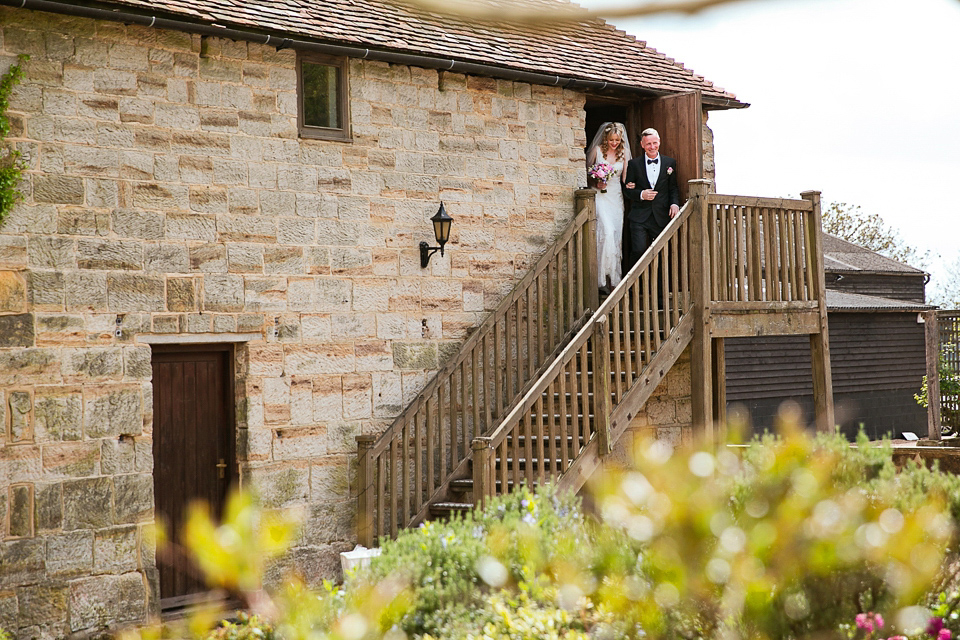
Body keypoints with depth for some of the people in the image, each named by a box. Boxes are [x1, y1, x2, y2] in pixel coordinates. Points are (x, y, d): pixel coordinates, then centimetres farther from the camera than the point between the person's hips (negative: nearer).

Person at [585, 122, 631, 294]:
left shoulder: (623, 153, 7)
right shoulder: (597, 150, -1)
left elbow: (625, 176, 7)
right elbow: (587, 172, 5)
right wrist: (596, 183, -12)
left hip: (616, 196, 4)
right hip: (601, 196, -4)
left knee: (616, 235, 1)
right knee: (607, 232, -19)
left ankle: (614, 279, 8)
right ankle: (604, 278, -15)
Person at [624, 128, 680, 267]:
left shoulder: (670, 163, 9)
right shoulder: (634, 164, 5)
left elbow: (673, 188, 13)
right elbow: (628, 191, 6)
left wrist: (674, 203, -6)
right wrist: (641, 194, -13)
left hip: (661, 217, 1)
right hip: (639, 217, -1)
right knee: (639, 250, -16)